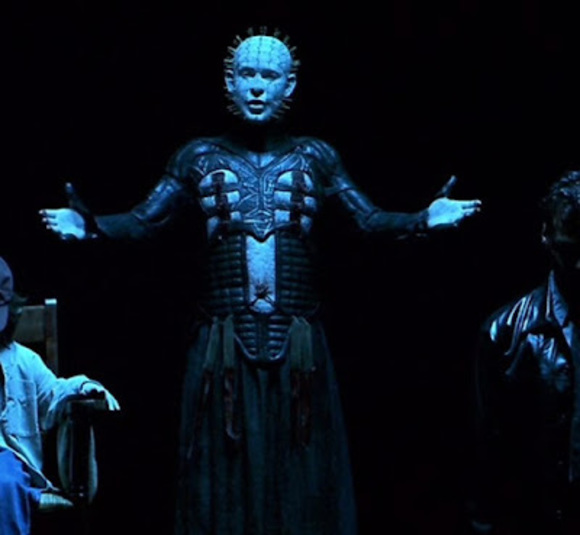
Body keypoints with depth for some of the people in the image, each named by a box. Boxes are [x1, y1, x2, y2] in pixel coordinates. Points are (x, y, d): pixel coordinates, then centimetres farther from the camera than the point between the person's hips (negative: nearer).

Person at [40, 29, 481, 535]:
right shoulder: (200, 158, 7)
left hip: (298, 343, 0)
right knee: (225, 475, 2)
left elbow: (371, 218, 4)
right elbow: (142, 222, 4)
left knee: (301, 473, 2)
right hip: (224, 343, 0)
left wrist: (424, 219, -13)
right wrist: (91, 225, -13)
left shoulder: (315, 158, 8)